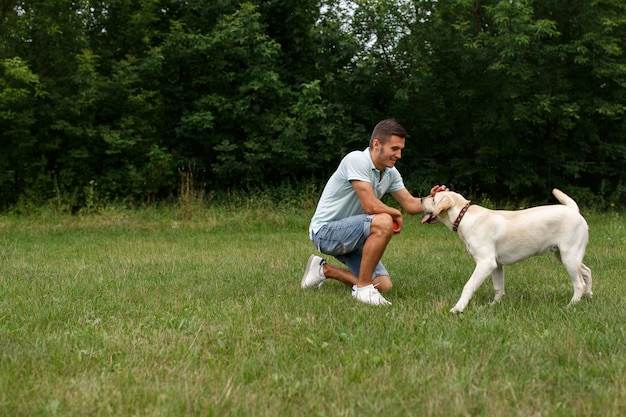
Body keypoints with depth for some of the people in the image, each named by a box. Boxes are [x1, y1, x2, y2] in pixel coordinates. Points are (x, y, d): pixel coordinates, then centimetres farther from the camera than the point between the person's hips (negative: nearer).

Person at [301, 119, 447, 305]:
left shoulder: (391, 172, 3)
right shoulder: (357, 160, -23)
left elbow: (410, 204, 7)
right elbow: (370, 206, -28)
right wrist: (396, 214, -9)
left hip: (350, 234, 9)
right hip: (325, 231, -9)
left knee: (384, 285, 0)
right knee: (383, 223, -32)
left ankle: (324, 269, 17)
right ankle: (363, 288, -20)